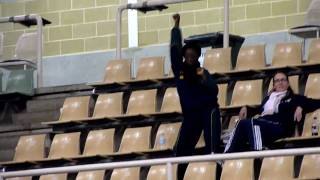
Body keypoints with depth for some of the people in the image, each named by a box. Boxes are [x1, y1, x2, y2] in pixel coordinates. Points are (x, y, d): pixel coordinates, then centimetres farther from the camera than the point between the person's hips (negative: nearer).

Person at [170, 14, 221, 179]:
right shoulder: (179, 69, 4)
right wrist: (176, 26, 1)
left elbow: (214, 91, -11)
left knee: (212, 142, -21)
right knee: (183, 148, 0)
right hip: (190, 114, 3)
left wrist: (204, 78, -26)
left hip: (208, 110, -3)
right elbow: (175, 48, 2)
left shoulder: (201, 72, -2)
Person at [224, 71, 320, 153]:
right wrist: (246, 109, 26)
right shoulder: (268, 98, 36)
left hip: (279, 127, -5)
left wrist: (301, 107, -4)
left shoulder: (294, 98, 22)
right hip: (261, 124, 5)